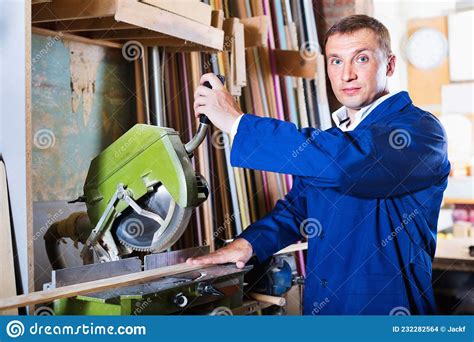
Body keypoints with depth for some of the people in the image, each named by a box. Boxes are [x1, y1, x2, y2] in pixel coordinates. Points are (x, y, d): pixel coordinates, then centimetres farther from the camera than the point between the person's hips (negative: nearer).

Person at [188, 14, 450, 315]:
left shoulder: (421, 130, -14)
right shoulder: (330, 140, 10)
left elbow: (349, 161, -31)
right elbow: (297, 207, 15)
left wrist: (237, 122, -26)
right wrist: (249, 242, -4)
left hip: (387, 309, -6)